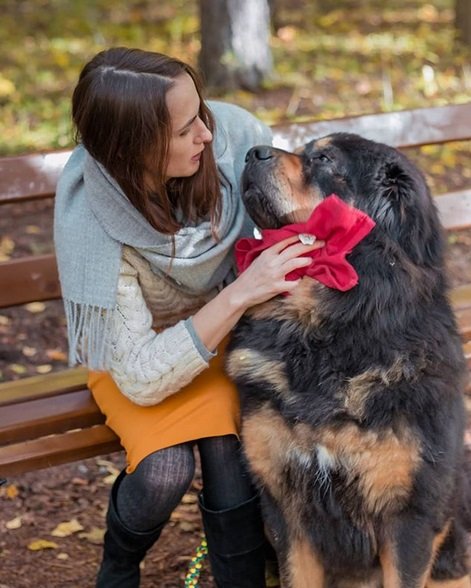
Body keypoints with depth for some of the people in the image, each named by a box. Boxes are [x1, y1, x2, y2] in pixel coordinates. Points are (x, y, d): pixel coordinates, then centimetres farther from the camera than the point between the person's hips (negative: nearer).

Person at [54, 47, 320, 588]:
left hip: (227, 320, 3)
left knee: (227, 454, -25)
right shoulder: (94, 226, -32)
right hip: (135, 345, -2)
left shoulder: (229, 131, -25)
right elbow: (142, 379, -31)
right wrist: (240, 294, -39)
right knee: (165, 469, -27)